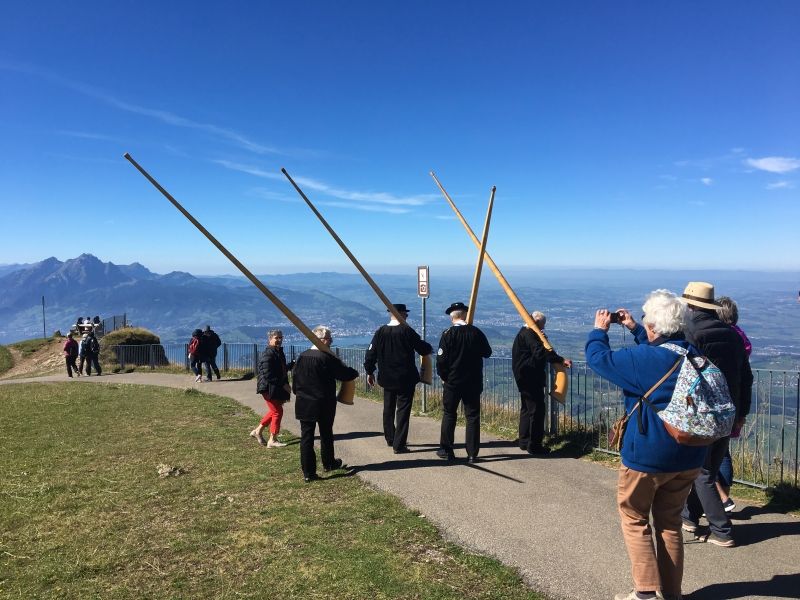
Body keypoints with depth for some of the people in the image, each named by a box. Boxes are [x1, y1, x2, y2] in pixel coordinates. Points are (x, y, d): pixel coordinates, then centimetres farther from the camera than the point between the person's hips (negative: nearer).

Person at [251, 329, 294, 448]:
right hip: (269, 388, -10)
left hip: (277, 388, 10)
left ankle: (257, 431, 33)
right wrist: (283, 384, -22)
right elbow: (267, 374, -24)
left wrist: (292, 364, 6)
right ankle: (272, 440, 8)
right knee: (277, 412, -3)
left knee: (273, 411, 18)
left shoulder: (279, 352, 12)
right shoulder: (267, 354, -19)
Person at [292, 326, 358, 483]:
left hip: (303, 405, 4)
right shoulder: (327, 358, -18)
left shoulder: (301, 357, 0)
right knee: (326, 435, 17)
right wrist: (355, 373, 8)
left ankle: (308, 472, 7)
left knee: (306, 437, 6)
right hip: (323, 405, -4)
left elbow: (294, 378, 8)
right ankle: (328, 463, 35)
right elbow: (345, 374, -13)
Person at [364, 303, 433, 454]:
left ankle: (390, 438, 34)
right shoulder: (406, 331, -14)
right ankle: (399, 445, 0)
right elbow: (423, 348, -6)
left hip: (387, 378, 5)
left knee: (388, 409, 19)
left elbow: (370, 354, 1)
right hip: (405, 379, -5)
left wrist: (369, 372, 12)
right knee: (403, 410, 1)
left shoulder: (380, 332, -2)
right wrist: (429, 348, 17)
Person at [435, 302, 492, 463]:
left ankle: (446, 450, 18)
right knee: (472, 416, 6)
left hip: (452, 381, -2)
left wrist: (443, 376, 4)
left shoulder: (448, 334, -11)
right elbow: (487, 353, 10)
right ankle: (472, 454, 7)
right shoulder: (476, 332, -3)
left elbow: (441, 359, -10)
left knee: (449, 414, 12)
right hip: (473, 382, 2)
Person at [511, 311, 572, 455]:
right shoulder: (529, 335, -16)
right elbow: (540, 353, -27)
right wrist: (561, 360, -28)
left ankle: (524, 441, 24)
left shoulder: (524, 333, 17)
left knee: (527, 409, 17)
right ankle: (534, 445, -3)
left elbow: (538, 353, 16)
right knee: (537, 410, -7)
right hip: (530, 378, -11)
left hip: (524, 378, 11)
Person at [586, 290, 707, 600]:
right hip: (688, 456, 7)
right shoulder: (692, 354, -1)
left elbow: (598, 358, -10)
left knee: (634, 519, 12)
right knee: (669, 522, 19)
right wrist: (634, 329, 19)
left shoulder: (642, 359, -22)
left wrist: (599, 330, 6)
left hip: (647, 456, -6)